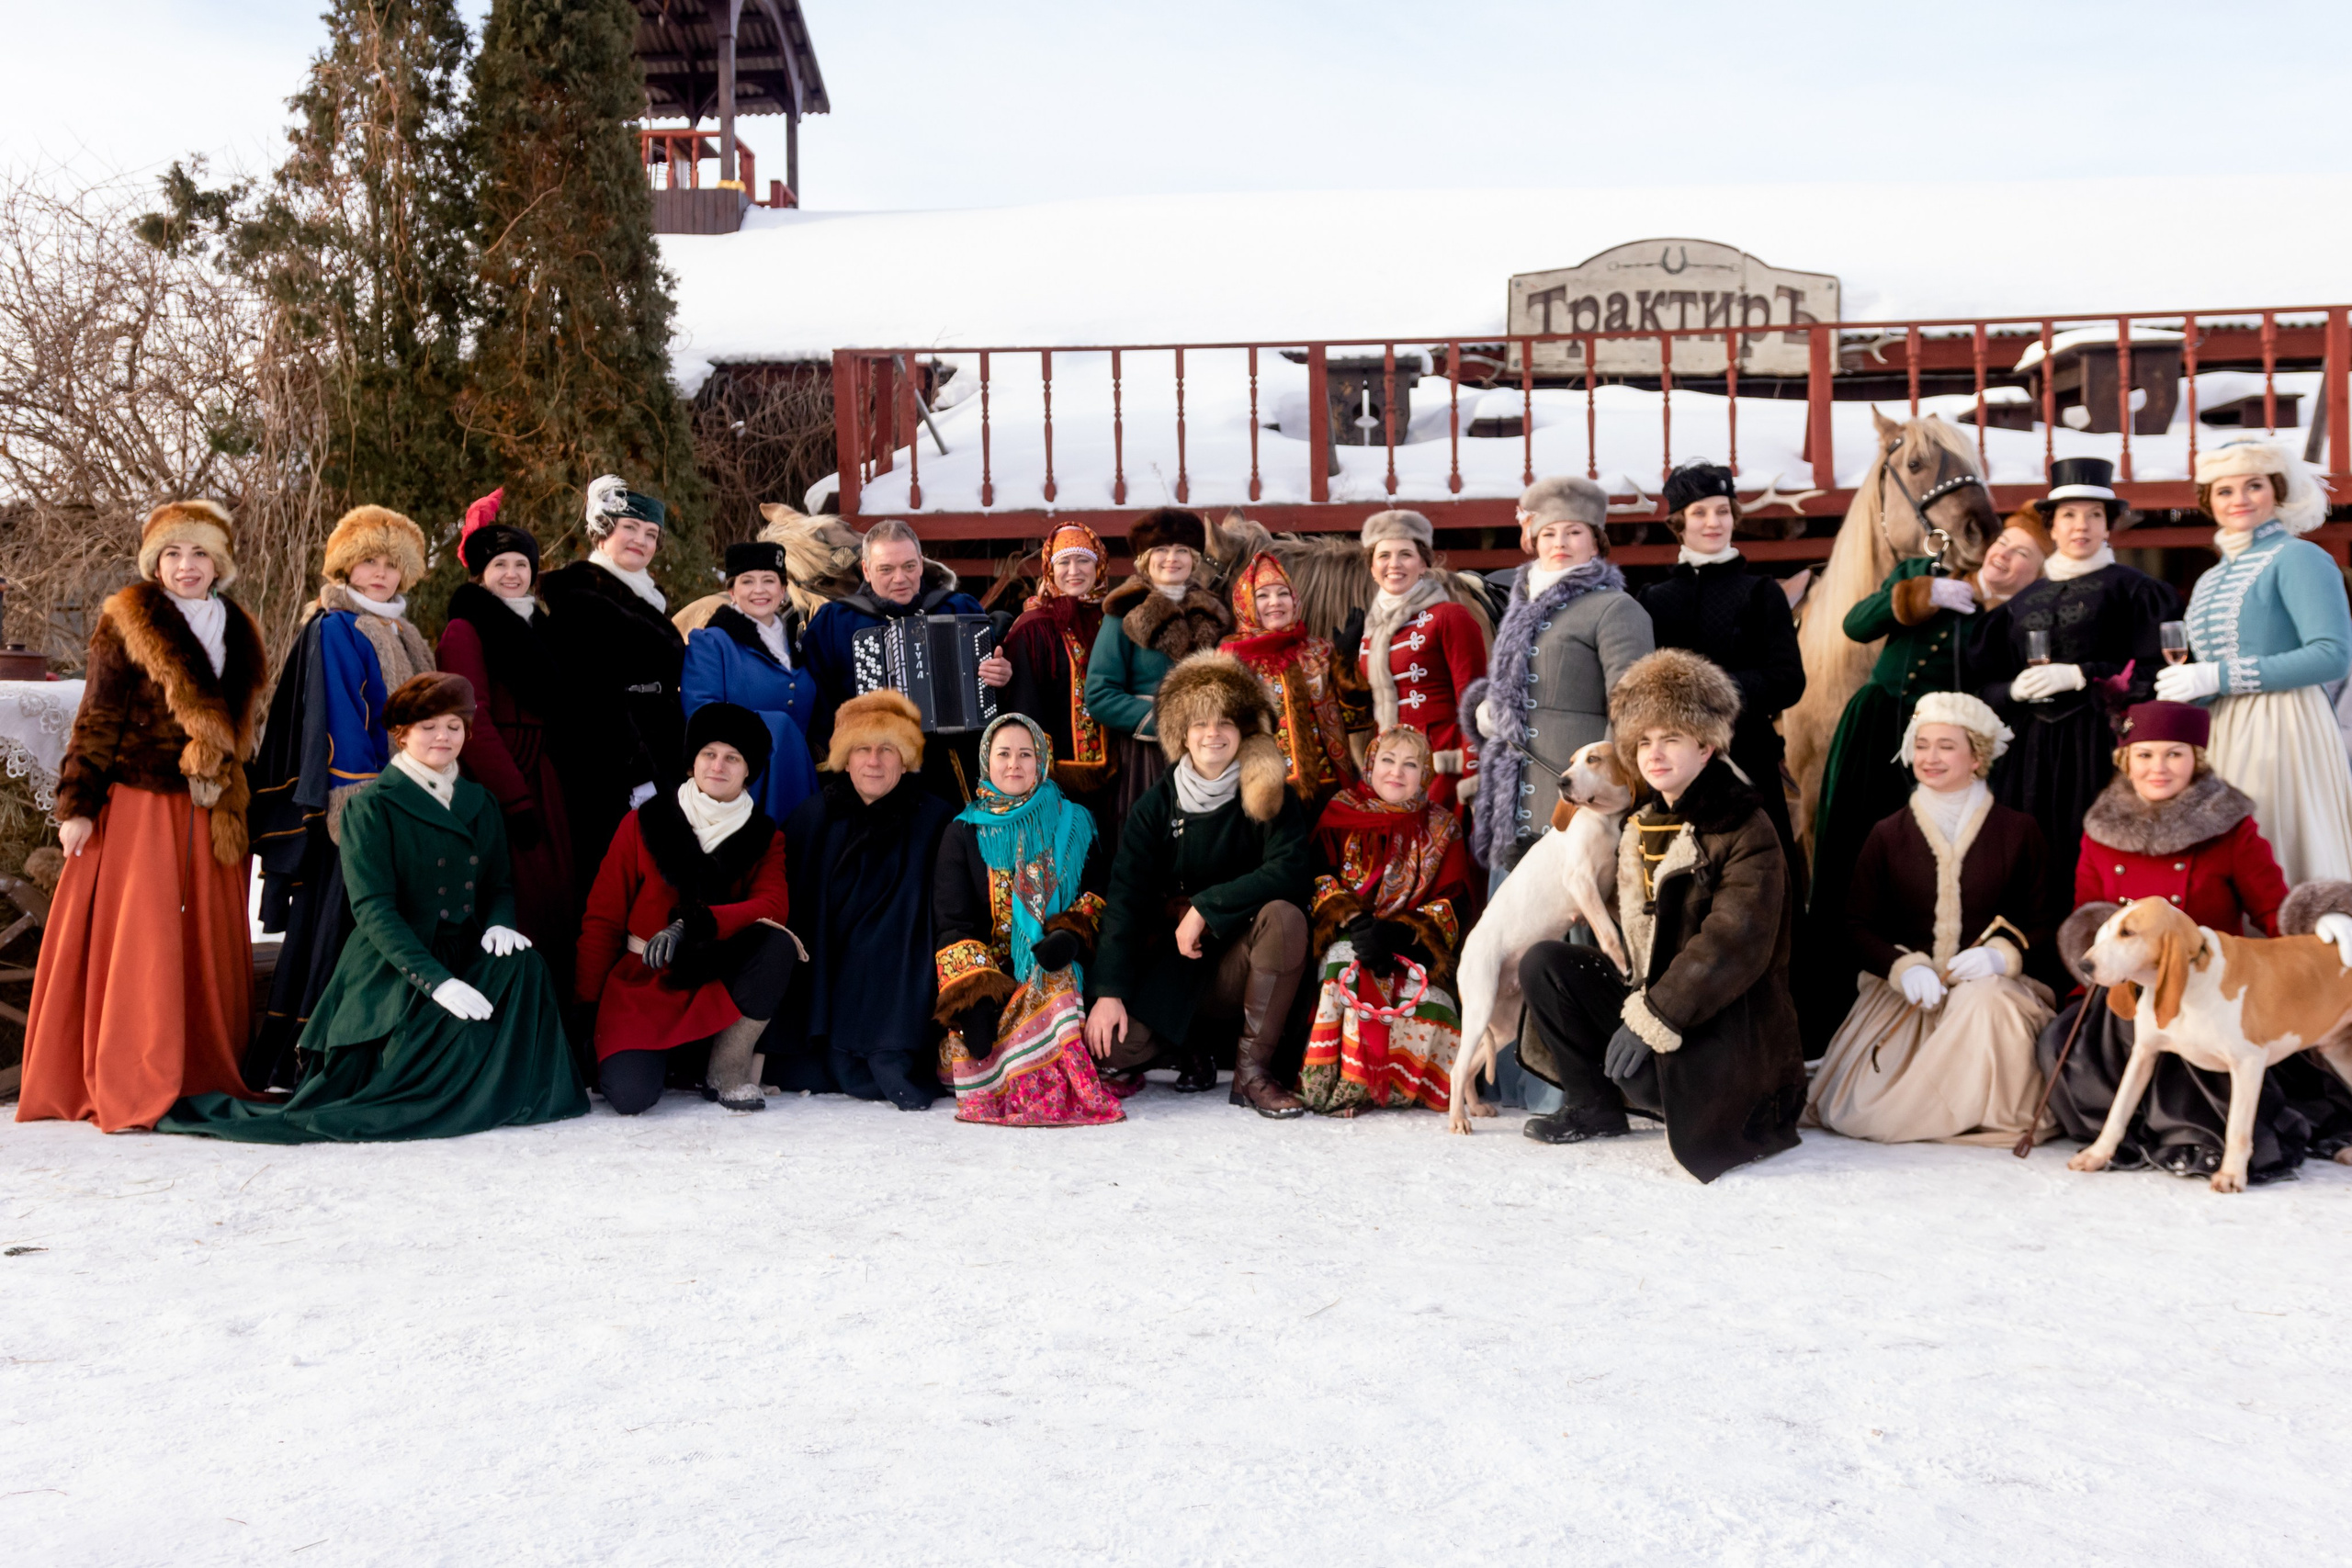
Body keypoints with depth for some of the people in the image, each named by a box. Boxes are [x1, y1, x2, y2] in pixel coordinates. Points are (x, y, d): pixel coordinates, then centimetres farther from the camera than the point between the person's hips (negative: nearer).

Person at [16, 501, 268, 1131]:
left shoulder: (236, 633, 15)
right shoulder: (128, 625, -1)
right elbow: (97, 719, -3)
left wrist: (241, 808, 18)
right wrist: (78, 805, -8)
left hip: (210, 813, 5)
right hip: (138, 806, -5)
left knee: (210, 944, 5)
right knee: (138, 941, -7)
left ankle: (207, 1078, 11)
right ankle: (132, 1093, -3)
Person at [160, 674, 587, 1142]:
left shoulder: (480, 803, 15)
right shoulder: (371, 806, -4)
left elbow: (499, 884, 18)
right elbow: (372, 908, -14)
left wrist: (498, 923, -10)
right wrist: (436, 980, -26)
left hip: (464, 959, 5)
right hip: (394, 971, -5)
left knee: (522, 962, -28)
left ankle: (505, 1095, -13)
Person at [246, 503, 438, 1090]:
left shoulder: (402, 637, 19)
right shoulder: (333, 629, -5)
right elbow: (338, 720, -13)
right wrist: (359, 805, -19)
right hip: (355, 799, -8)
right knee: (341, 925, -8)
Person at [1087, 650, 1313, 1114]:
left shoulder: (1270, 798, -4)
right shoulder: (1156, 805, 0)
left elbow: (1290, 873, -20)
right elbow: (1125, 897, -8)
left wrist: (1205, 908, -23)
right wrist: (1109, 991, -18)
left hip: (1242, 966, -1)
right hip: (1172, 966, 1)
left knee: (1285, 915, -33)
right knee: (1107, 1042, -23)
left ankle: (1252, 1071, -21)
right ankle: (1187, 1045, 12)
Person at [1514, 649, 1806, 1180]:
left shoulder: (1747, 829, -14)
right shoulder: (1643, 825, 11)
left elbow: (1734, 944, -24)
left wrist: (1654, 1019, -29)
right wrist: (1638, 1009, -2)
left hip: (1727, 1022, -7)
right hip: (1651, 994, 7)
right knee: (1542, 963, -8)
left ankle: (1757, 1106, 3)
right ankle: (1594, 1106, 3)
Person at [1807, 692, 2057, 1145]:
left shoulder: (2017, 832, 5)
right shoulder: (1888, 835, 8)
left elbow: (2042, 924, 5)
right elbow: (1857, 925, 5)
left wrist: (2000, 954, -17)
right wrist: (1903, 967, -15)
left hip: (1990, 984, -1)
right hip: (1901, 989, 1)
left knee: (1984, 1002, -40)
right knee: (1850, 1114, -19)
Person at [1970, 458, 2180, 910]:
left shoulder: (2131, 588, 5)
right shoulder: (2025, 601, 16)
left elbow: (2156, 671, -5)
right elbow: (1987, 681, 14)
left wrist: (2079, 676, -11)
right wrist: (2015, 690, -7)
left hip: (2100, 748, -4)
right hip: (2031, 752, 4)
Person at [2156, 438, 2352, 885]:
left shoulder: (2297, 558, -4)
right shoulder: (2210, 580, 19)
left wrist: (2219, 677, -16)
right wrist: (2191, 689, 1)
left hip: (2282, 730, -7)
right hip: (2223, 736, 7)